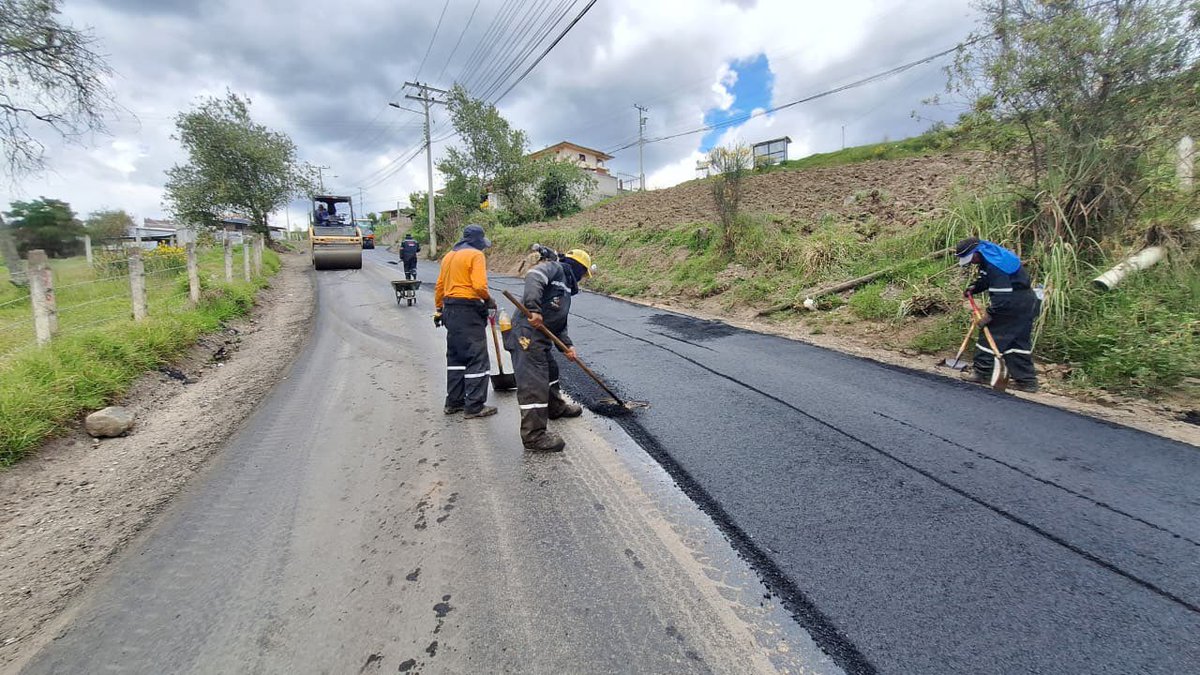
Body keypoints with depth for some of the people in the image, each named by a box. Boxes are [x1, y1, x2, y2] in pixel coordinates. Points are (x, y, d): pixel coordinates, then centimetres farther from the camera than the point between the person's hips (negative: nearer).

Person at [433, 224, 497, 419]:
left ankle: (454, 402, 22)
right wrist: (489, 301, -4)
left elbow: (440, 286, 18)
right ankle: (474, 406, -1)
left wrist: (439, 310, 25)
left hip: (450, 310, 9)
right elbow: (479, 286, -21)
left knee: (455, 356, 16)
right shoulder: (476, 255, -9)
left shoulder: (449, 256, 16)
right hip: (468, 311, -9)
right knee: (477, 358, -3)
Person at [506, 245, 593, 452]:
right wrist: (534, 308, -34)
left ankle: (556, 407, 50)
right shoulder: (555, 268, -2)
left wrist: (567, 345, 10)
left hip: (541, 337, 11)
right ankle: (534, 435, -6)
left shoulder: (565, 287, 26)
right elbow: (533, 277, -24)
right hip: (527, 334, -11)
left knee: (550, 370, 27)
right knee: (533, 382, -10)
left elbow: (559, 323, 23)